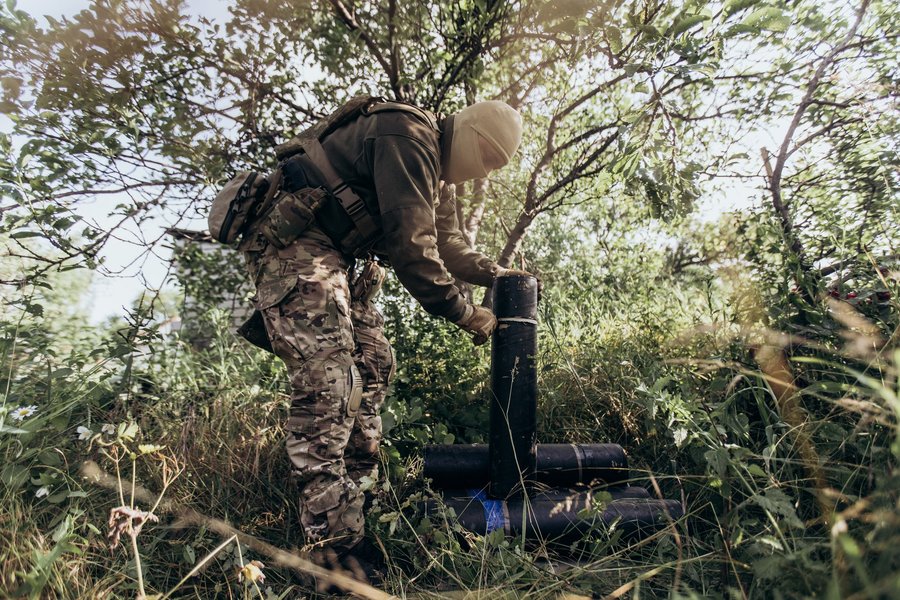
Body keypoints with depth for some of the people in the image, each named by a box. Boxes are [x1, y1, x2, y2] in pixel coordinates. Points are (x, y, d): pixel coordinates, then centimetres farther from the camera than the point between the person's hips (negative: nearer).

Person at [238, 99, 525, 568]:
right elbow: (409, 244, -23)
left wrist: (497, 275, 10)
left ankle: (358, 496, 17)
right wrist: (462, 313, -16)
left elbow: (446, 244, 22)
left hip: (335, 253, 11)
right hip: (291, 241, -11)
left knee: (373, 363, 8)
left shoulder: (433, 167, 17)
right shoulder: (409, 138, -16)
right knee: (329, 379, -19)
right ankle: (333, 542, -15)